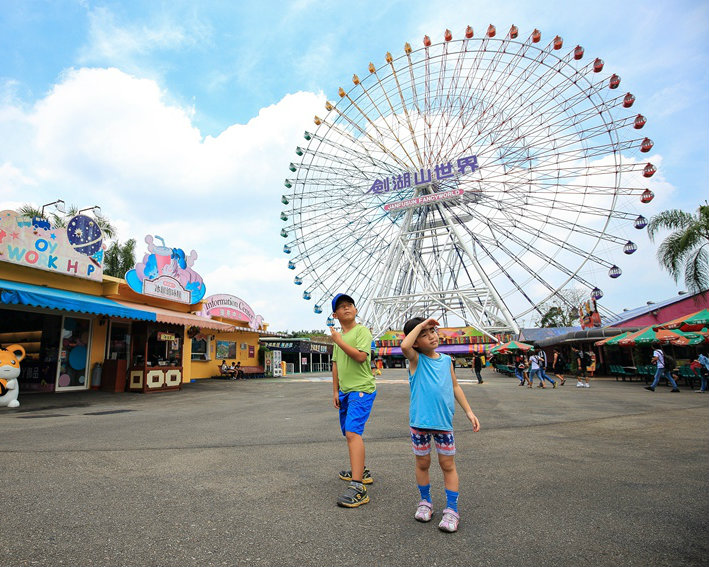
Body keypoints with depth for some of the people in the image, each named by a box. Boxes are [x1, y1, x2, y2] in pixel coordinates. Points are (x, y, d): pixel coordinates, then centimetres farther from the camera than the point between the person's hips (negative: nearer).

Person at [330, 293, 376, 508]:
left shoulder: (362, 331, -8)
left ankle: (358, 487, -22)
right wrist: (335, 391, 16)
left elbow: (361, 356, -22)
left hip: (362, 389, -9)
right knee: (350, 433, 19)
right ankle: (361, 471, 38)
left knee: (353, 432, -21)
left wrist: (338, 341, -17)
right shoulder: (338, 336, 15)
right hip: (345, 391, 9)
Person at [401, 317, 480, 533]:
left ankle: (451, 509, 19)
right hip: (420, 420, -2)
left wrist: (469, 411, 11)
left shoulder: (446, 360, 5)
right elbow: (405, 346, -31)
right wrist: (420, 325, -21)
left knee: (448, 465, 8)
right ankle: (425, 502, 32)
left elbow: (455, 387, 14)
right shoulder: (416, 359, -8)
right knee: (422, 463, 13)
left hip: (444, 420, 3)